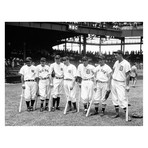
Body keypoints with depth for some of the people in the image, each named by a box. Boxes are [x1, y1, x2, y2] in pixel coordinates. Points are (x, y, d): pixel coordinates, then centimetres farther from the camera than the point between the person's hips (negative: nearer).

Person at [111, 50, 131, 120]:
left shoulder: (126, 64, -11)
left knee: (122, 99, -12)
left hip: (121, 83, -7)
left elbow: (127, 75, -13)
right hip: (113, 82, 7)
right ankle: (117, 113, 18)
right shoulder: (116, 62, 10)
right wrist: (110, 82, 14)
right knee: (114, 99, 8)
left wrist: (127, 86, -16)